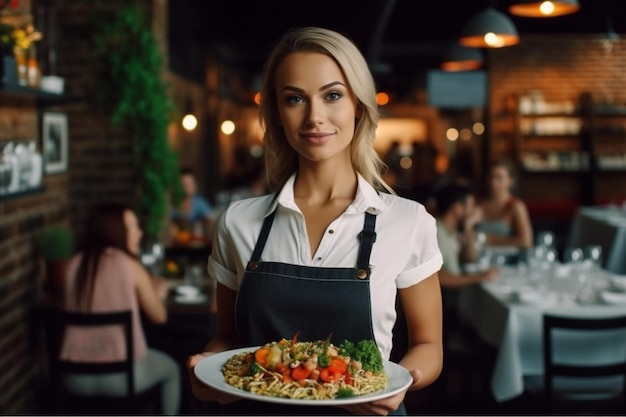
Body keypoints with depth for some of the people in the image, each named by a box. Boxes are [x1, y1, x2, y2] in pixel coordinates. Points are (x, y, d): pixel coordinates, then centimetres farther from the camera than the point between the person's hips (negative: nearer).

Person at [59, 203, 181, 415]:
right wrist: (157, 293, 23)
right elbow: (159, 317, 2)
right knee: (171, 368, 27)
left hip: (76, 377, 5)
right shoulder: (130, 266, -8)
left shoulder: (75, 264, 3)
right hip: (121, 375, -4)